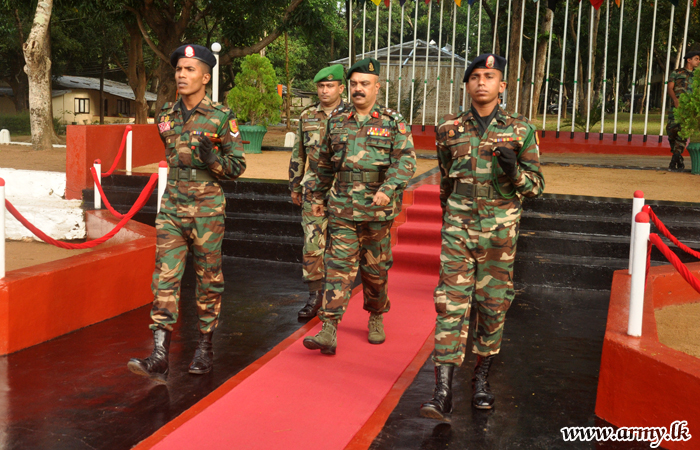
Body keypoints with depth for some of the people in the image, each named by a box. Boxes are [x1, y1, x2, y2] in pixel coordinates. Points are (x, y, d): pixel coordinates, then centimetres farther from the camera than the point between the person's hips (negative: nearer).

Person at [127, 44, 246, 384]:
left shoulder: (221, 118, -5)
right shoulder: (166, 116, 8)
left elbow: (237, 166, -3)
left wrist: (212, 159, -20)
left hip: (207, 207, -3)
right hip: (172, 206, 4)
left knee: (208, 279, 7)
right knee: (165, 277, -6)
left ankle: (205, 347, 24)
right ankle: (159, 358, -9)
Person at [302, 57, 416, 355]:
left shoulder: (393, 123, 0)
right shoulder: (336, 121, 9)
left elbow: (405, 161, -9)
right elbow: (324, 163, 19)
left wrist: (388, 189, -24)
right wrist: (317, 196, 20)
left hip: (378, 210, -1)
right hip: (341, 208, 1)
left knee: (375, 268, 11)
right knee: (339, 267, -5)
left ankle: (376, 319, 32)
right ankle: (329, 330, -7)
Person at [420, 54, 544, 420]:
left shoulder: (520, 130, 1)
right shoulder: (449, 129, 5)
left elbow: (536, 186, 3)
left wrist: (514, 170, -18)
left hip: (499, 231, 0)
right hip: (458, 228, 0)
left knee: (493, 305, 8)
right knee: (451, 304, -7)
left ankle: (481, 379, 26)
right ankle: (443, 393, -8)